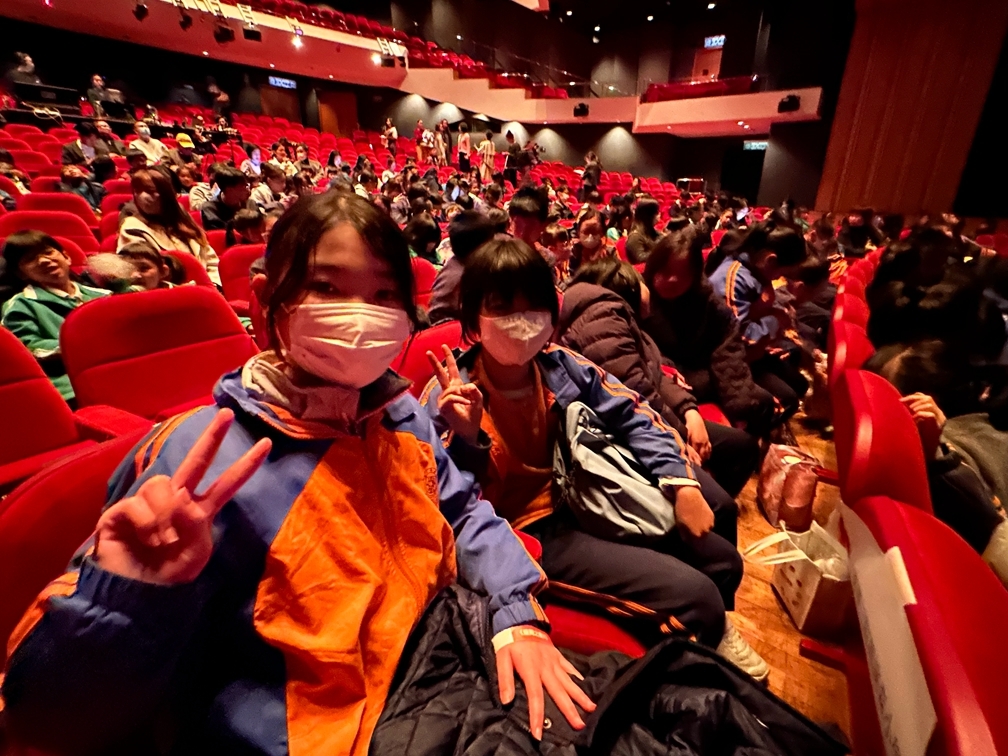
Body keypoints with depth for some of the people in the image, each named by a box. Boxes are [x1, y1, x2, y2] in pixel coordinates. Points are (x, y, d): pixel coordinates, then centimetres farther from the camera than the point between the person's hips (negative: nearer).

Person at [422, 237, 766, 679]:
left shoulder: (560, 366, -7)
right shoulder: (448, 399, -19)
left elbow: (631, 414, 3)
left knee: (722, 561, 14)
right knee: (695, 597, -16)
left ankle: (717, 629, 49)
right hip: (531, 532, -5)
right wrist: (466, 439, -36)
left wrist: (681, 483, -6)